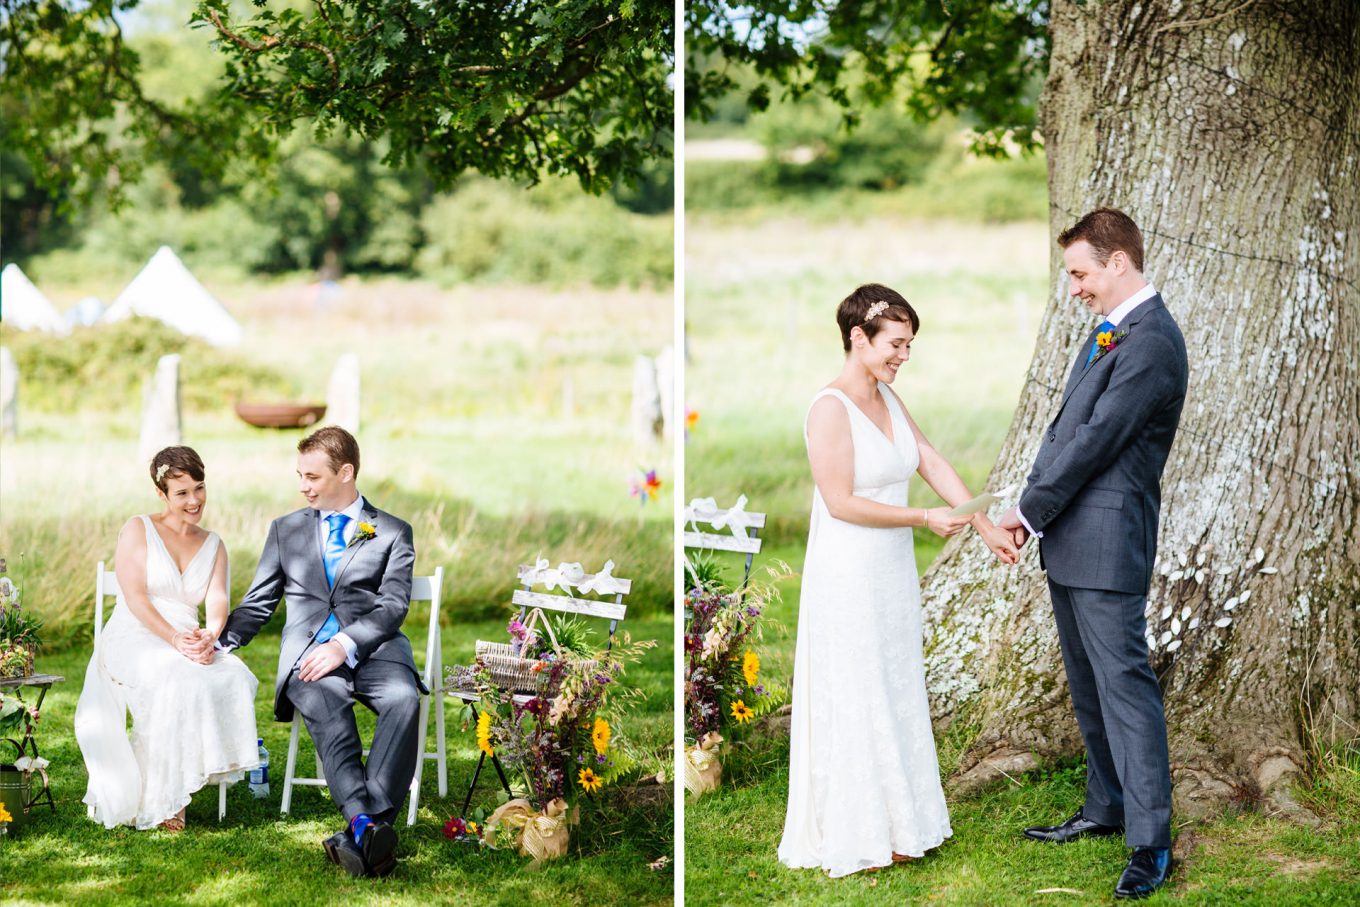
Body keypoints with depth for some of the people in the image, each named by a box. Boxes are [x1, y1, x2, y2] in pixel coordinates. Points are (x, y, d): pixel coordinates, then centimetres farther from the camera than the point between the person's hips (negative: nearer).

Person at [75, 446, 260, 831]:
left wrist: (209, 635, -23)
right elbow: (134, 597, -8)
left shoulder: (213, 545, 17)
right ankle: (157, 800, -27)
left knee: (232, 678, -29)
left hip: (190, 643, 4)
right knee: (178, 680, -36)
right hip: (133, 641, -4)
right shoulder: (138, 529, 4)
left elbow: (217, 600, 1)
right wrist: (174, 638, -24)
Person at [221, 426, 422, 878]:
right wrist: (219, 642, 2)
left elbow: (393, 606, 1)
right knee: (326, 707, -35)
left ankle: (365, 827, -46)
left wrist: (345, 645, -16)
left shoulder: (393, 533, 14)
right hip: (308, 651, 1)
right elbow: (258, 603, 22)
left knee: (404, 700, -35)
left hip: (374, 650, -1)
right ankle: (364, 823, -50)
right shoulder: (285, 530, 24)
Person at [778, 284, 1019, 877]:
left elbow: (933, 464, 5)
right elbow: (841, 502, -21)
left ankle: (895, 820, 30)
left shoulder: (889, 399, 6)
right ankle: (856, 835, 17)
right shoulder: (831, 408, -19)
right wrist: (925, 518, -19)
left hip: (893, 572, 8)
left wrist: (985, 526, -2)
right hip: (849, 578, -8)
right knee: (856, 704, 4)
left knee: (896, 697, 16)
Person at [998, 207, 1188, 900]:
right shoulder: (1109, 331, 14)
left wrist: (1030, 510, -10)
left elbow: (1094, 442, -19)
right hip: (1070, 539, 10)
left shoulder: (1150, 344, -18)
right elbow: (1064, 427, 14)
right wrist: (1030, 511, 4)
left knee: (1123, 681, -7)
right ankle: (1106, 808, 31)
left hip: (1108, 541, -10)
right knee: (1088, 683, 18)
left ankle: (1150, 842, -2)